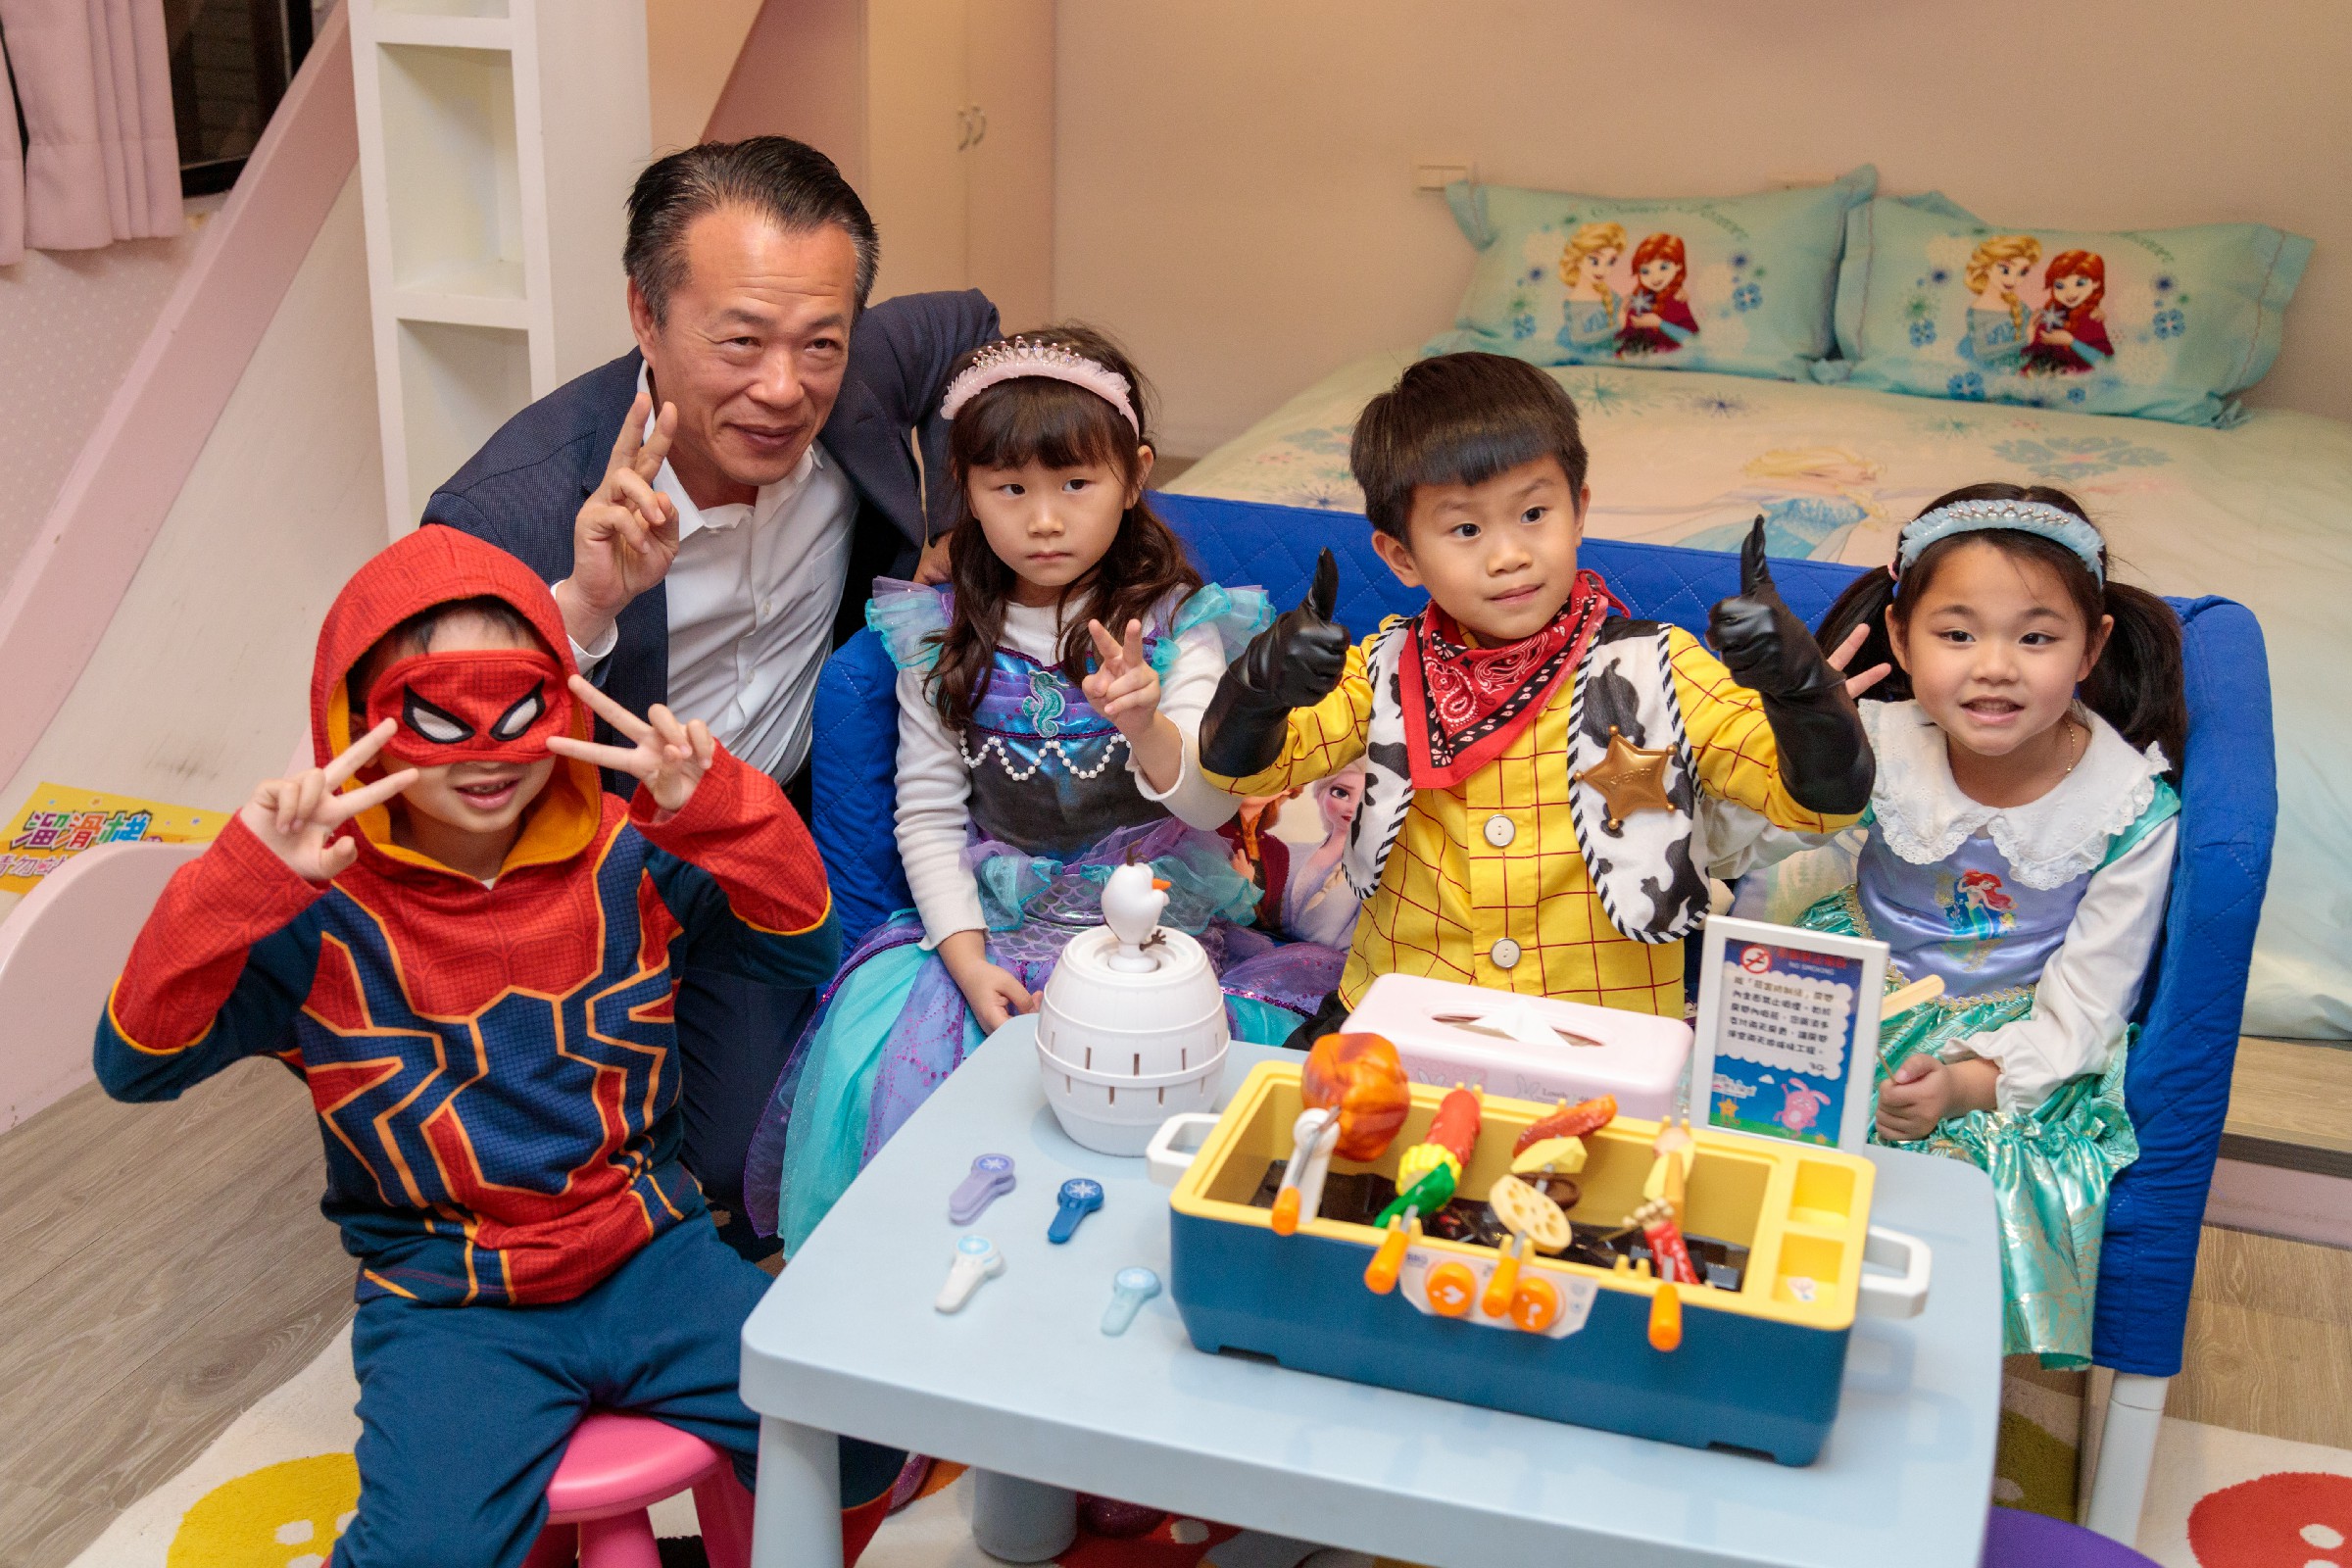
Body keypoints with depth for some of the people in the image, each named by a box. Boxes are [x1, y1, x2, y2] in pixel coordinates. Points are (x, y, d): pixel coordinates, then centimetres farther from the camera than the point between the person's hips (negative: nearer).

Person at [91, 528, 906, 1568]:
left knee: (857, 1437, -11)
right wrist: (241, 884, -28)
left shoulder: (623, 862, 0)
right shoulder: (319, 914, -9)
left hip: (650, 1252, 3)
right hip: (447, 1307, -2)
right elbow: (136, 1064, -13)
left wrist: (714, 812, -16)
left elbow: (803, 946, 2)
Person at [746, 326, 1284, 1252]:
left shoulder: (1177, 625, -4)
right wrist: (968, 958, -9)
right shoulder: (941, 638, 3)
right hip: (988, 919, 2)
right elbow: (927, 814, 4)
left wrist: (1147, 726, -36)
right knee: (878, 1058, -19)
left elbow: (1214, 802, -14)